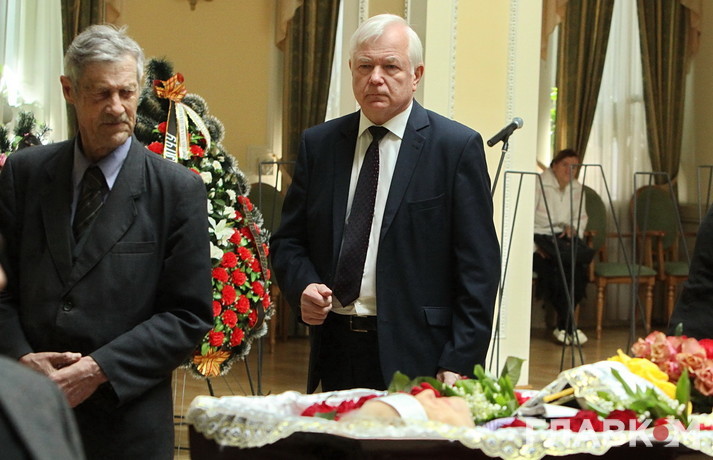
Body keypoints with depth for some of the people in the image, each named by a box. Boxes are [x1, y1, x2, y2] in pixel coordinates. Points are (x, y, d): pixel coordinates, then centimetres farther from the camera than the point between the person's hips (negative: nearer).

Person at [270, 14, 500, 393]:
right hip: (334, 352, 4)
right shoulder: (318, 144, 9)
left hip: (417, 360, -3)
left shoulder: (457, 146, -3)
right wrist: (303, 287, -6)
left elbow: (478, 266, -5)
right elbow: (288, 241, 15)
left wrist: (460, 364, -10)